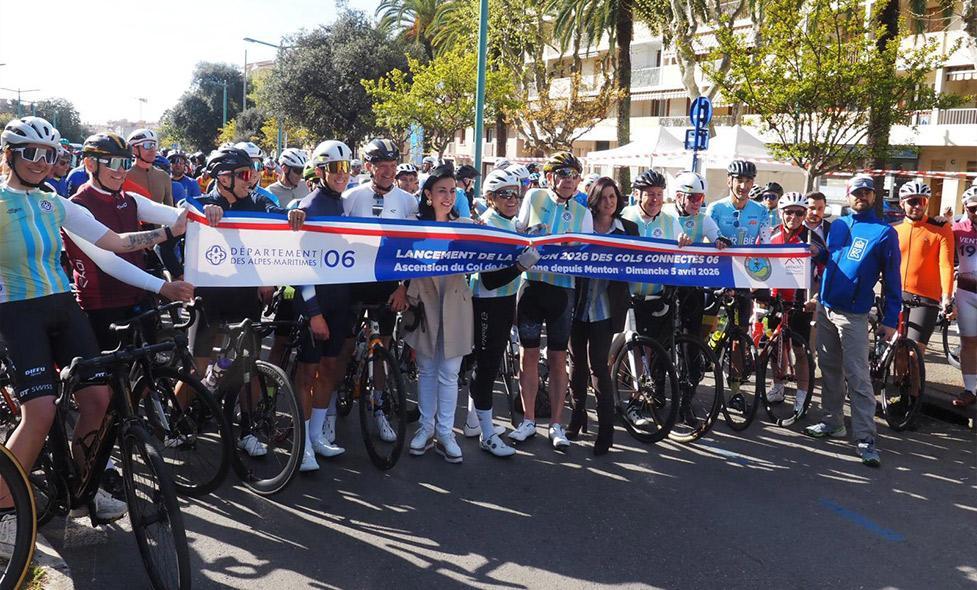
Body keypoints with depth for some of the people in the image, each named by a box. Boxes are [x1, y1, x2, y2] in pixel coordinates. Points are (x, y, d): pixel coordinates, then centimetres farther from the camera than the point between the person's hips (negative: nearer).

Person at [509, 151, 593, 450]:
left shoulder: (583, 213, 6)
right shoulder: (534, 198, 5)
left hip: (563, 288, 0)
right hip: (532, 284, 0)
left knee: (558, 359, 5)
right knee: (529, 354, 5)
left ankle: (556, 425, 16)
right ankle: (528, 421, 17)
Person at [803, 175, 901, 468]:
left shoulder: (884, 232, -3)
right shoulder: (837, 226, 11)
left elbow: (892, 279, -3)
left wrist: (890, 319, -7)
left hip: (853, 315, -6)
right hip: (826, 309, 6)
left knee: (857, 377, -8)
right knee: (829, 370, 14)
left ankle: (865, 438, -5)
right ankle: (832, 422, 27)